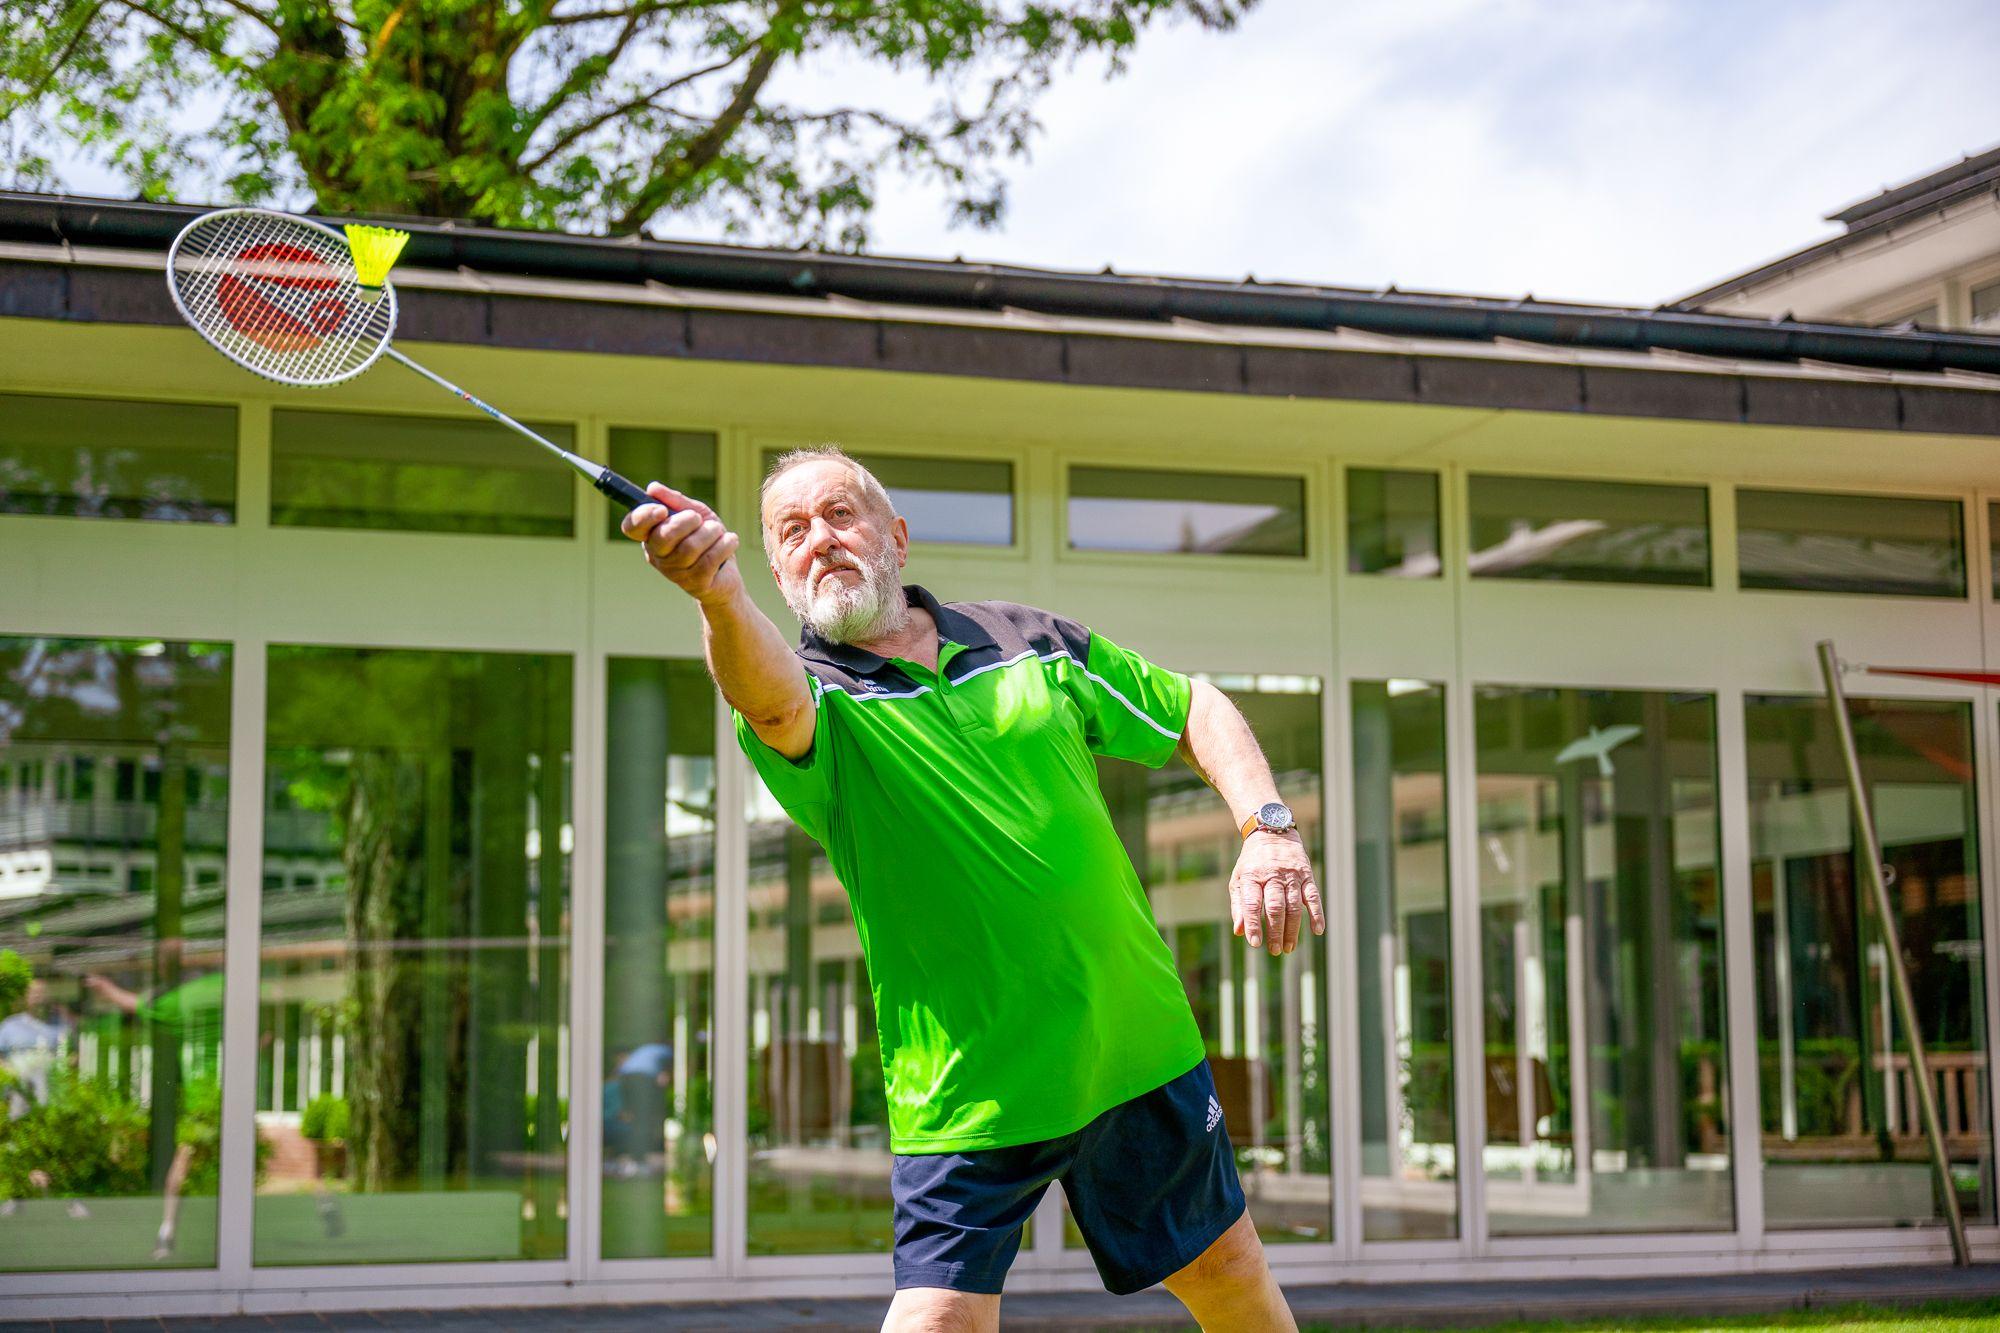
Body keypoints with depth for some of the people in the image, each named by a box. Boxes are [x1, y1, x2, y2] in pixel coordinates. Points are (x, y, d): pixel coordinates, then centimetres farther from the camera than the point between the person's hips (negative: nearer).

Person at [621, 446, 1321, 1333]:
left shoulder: (1032, 641, 4)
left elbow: (1198, 710, 13)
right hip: (969, 1085, -3)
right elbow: (769, 700, -33)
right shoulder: (814, 698, -8)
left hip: (1136, 1041, 3)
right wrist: (718, 594, -55)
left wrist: (1268, 827, -5)